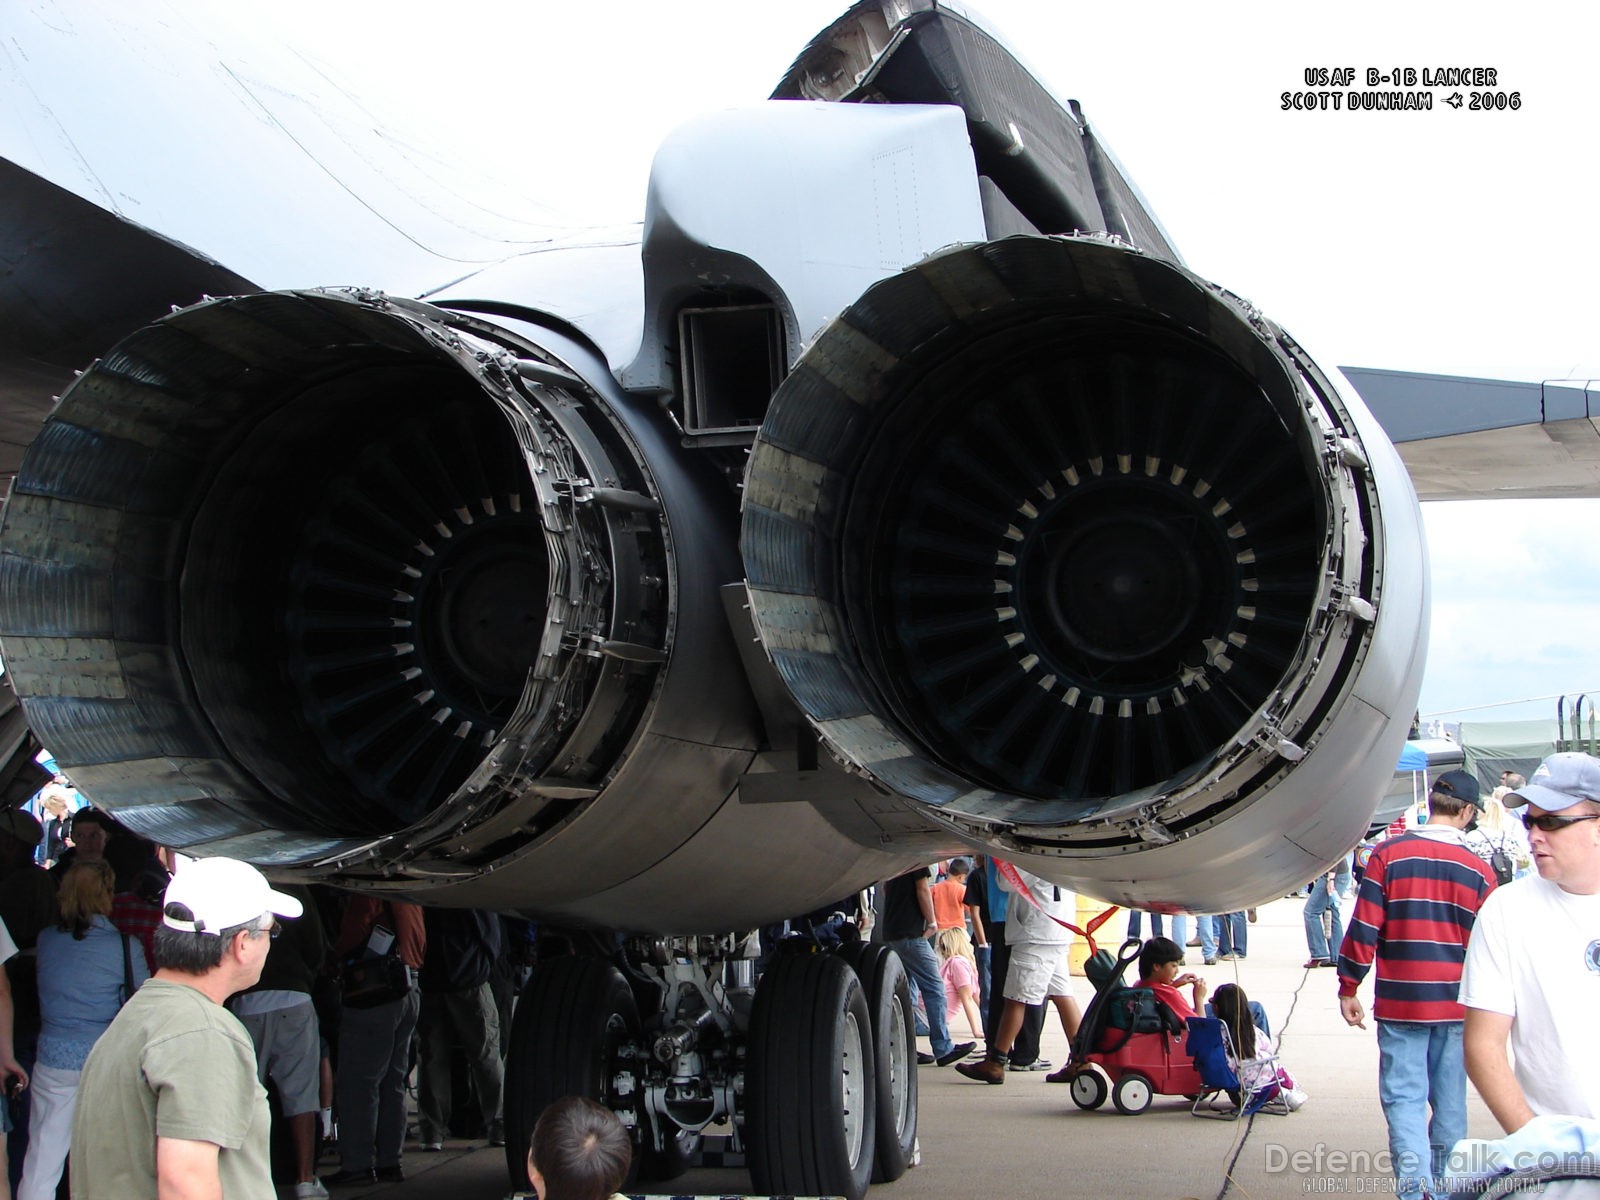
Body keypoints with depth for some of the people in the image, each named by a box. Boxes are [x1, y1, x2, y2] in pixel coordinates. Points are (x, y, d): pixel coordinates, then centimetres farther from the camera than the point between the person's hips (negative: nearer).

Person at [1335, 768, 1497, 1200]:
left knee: (1404, 1096, -1)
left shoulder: (1389, 853, -6)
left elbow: (1364, 927, -7)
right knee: (1450, 1100, 13)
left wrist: (1348, 988, 2)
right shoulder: (1479, 869, -1)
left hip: (1400, 1002, -2)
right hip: (1457, 1004, 2)